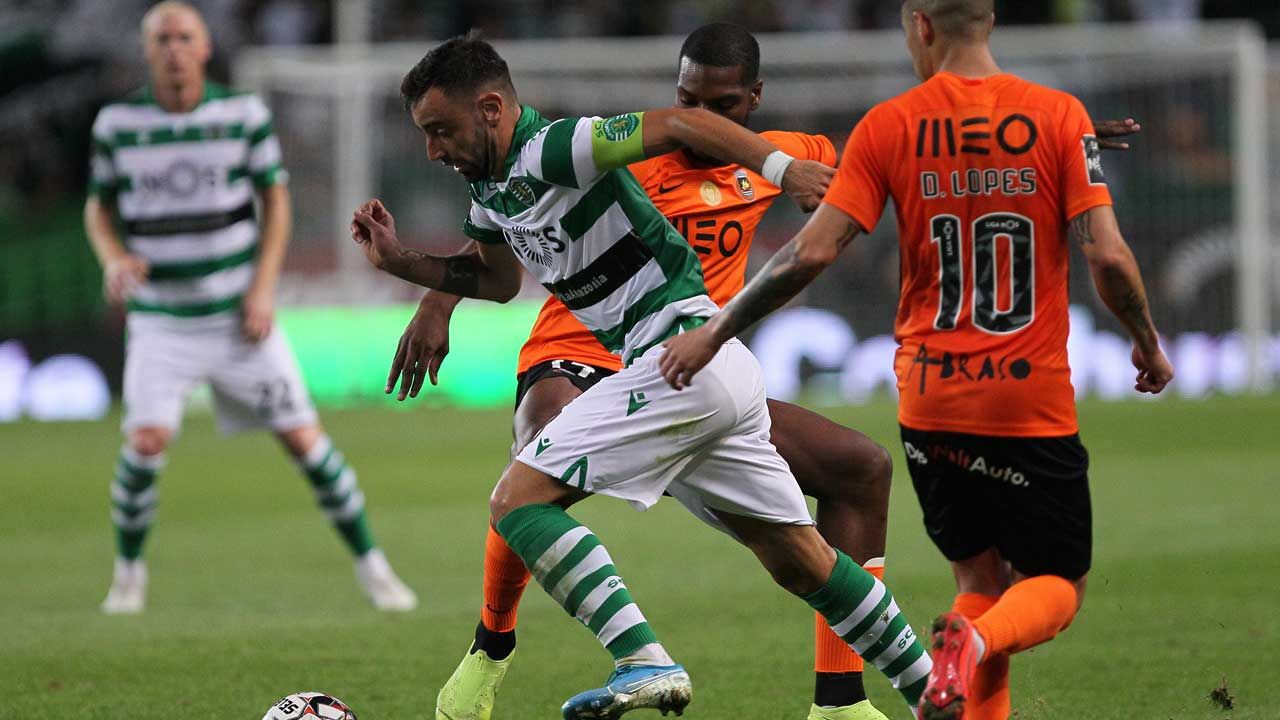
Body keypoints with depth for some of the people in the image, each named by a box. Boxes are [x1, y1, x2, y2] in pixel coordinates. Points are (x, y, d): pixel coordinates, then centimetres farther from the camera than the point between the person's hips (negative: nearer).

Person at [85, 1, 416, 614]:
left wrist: (264, 287, -8)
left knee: (303, 437, -2)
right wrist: (113, 258, -14)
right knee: (145, 442, -17)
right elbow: (99, 206, 8)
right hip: (160, 320, 0)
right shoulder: (117, 123, -3)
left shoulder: (244, 113, -4)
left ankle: (370, 566, 12)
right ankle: (128, 573, 5)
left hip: (239, 315, 0)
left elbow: (276, 199, 3)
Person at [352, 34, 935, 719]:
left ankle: (644, 663, -21)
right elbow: (498, 280, 31)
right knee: (800, 559, 15)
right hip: (723, 374, 10)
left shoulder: (554, 150, -14)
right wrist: (401, 262, 18)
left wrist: (781, 167, -30)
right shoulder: (490, 189, 14)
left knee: (518, 499, -12)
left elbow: (678, 123, -19)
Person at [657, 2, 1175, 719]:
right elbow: (1108, 256, -10)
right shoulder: (1059, 116, -5)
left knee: (981, 577, 19)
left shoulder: (888, 126, -2)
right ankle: (976, 641, -24)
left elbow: (812, 251, -7)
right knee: (1058, 584, 9)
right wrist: (1149, 343, 8)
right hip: (1034, 403, -2)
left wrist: (713, 333, 3)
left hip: (929, 405, 2)